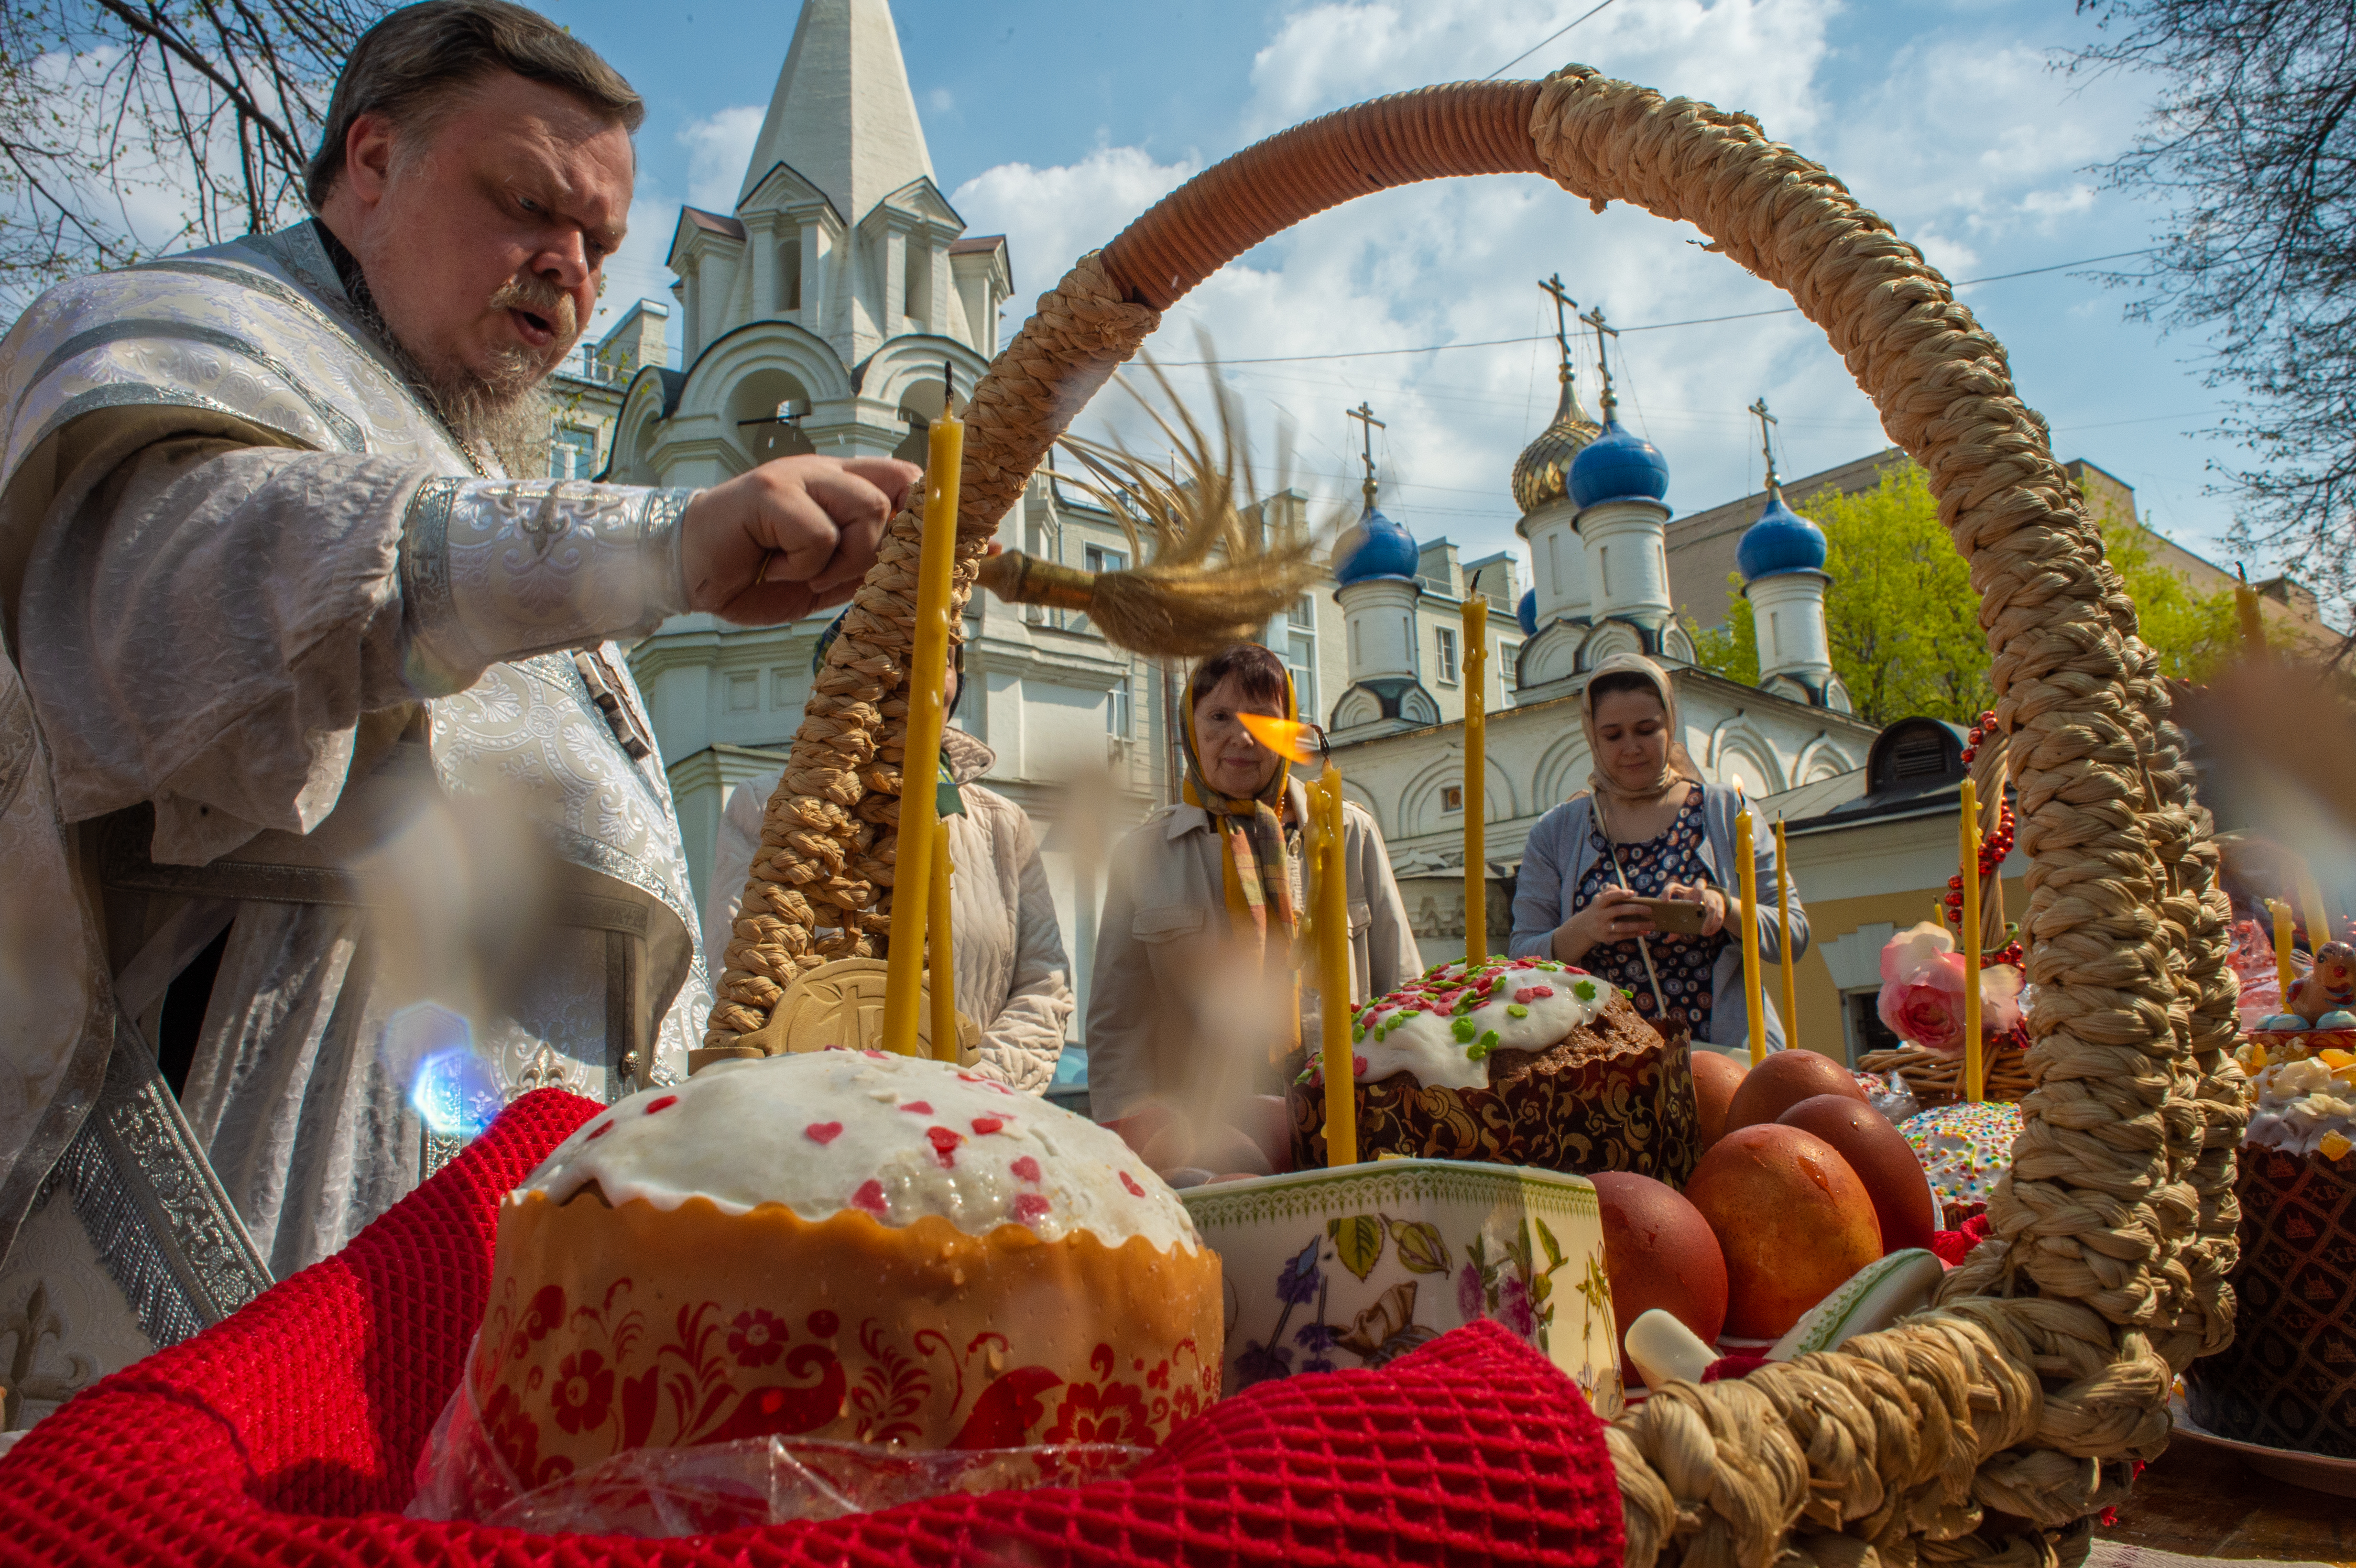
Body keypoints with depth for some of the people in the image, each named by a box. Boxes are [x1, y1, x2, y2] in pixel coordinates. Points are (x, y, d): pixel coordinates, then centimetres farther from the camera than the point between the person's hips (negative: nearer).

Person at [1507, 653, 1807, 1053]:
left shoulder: (1725, 812, 10)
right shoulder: (1555, 833, 9)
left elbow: (1794, 934, 7)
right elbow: (1523, 959, 4)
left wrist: (1724, 907, -13)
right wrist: (1584, 929, -15)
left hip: (1732, 1053, 0)